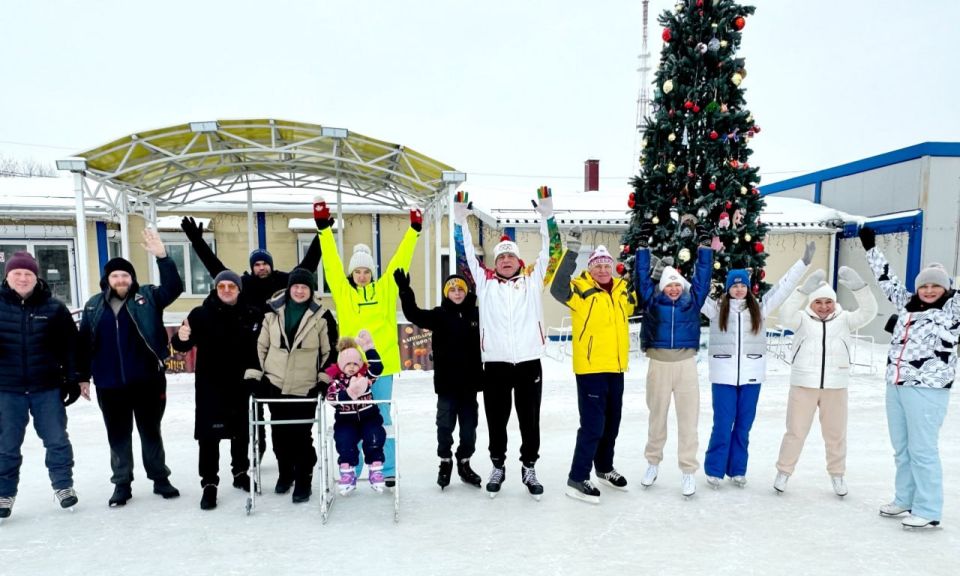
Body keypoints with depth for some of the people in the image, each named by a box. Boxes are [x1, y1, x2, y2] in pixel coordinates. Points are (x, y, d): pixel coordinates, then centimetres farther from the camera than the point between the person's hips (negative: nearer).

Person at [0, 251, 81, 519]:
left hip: (47, 387, 0)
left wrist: (72, 379, -1)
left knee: (57, 439, 7)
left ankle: (63, 485, 22)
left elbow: (69, 346, 1)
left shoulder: (54, 307, -1)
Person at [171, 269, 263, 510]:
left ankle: (241, 473, 34)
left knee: (241, 431, 15)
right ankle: (209, 483, 10)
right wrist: (181, 338, -27)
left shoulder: (253, 315, -2)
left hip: (242, 384, 2)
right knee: (209, 434, -2)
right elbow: (182, 345, -7)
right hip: (210, 385, -2)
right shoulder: (201, 314, -5)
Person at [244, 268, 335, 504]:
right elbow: (260, 346, 9)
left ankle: (304, 482, 14)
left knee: (301, 435, -1)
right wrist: (253, 375, 4)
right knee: (279, 433, 12)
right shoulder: (273, 313, 4)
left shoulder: (321, 317, -3)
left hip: (306, 388, -3)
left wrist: (324, 379, -6)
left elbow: (329, 351, 1)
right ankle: (285, 474, 33)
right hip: (275, 385, 3)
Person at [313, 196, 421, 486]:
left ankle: (388, 470, 20)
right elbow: (332, 263, -1)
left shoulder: (384, 289, 5)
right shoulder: (342, 290, 4)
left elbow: (399, 261, 3)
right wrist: (324, 228, -6)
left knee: (382, 418, 10)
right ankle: (351, 471, 21)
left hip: (381, 363, 0)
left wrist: (414, 230, -1)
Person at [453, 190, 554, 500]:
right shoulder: (485, 282, 7)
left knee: (530, 420, 9)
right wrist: (462, 221, 0)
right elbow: (469, 255, 6)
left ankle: (529, 468, 25)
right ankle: (498, 466, 28)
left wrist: (545, 217, -3)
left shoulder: (532, 279, 8)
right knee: (496, 419, 11)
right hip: (495, 363, 0)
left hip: (529, 362, 0)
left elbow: (546, 253, 4)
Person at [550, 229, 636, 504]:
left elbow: (635, 303, 30)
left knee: (611, 424, 19)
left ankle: (604, 468, 38)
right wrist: (571, 252, -34)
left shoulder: (622, 290, 9)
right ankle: (577, 479, 6)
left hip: (615, 369, 7)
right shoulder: (581, 289, -10)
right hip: (590, 369, -7)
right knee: (593, 426, -6)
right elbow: (558, 289, -31)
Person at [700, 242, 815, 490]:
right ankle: (714, 469, 14)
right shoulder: (717, 308, 2)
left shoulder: (759, 307, 8)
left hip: (751, 376, 2)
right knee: (722, 425, 1)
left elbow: (783, 287, 7)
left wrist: (803, 262, 5)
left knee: (743, 425, 9)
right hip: (723, 376, -2)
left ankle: (737, 469, 23)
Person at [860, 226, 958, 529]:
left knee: (923, 450, -3)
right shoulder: (908, 304, 12)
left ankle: (928, 511, 7)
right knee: (901, 448, 15)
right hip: (896, 386, 6)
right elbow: (887, 279, 20)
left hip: (927, 389, -6)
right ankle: (905, 500, 28)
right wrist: (871, 247, 23)